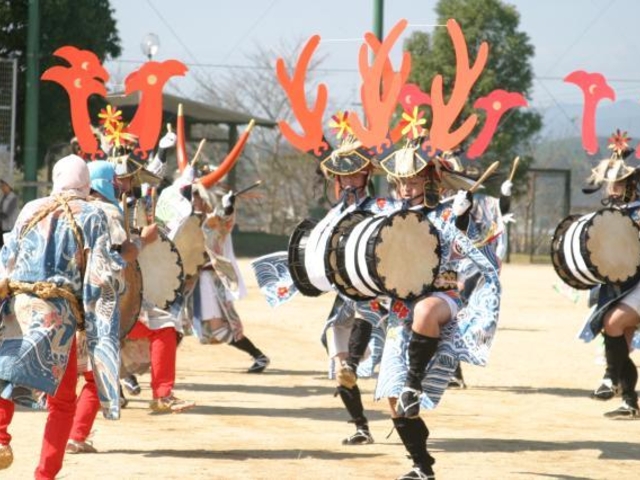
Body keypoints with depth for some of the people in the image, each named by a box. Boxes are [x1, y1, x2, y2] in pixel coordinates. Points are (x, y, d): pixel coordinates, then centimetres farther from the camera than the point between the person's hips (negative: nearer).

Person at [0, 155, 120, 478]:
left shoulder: (31, 210, 12)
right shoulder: (92, 217, 2)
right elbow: (100, 278, -4)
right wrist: (103, 327, -1)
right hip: (59, 314, -2)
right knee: (63, 402, 10)